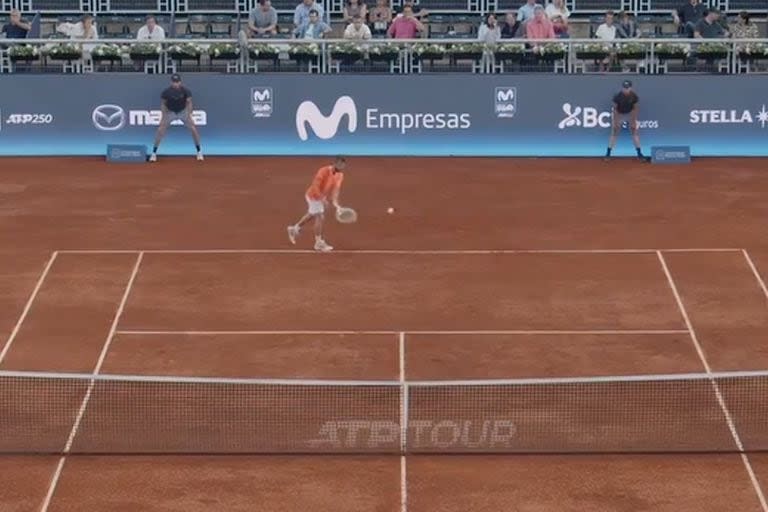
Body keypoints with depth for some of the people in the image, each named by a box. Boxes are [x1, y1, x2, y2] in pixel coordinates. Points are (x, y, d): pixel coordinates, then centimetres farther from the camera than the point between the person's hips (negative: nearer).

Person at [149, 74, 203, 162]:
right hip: (170, 112, -1)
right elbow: (163, 104, -10)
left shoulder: (185, 91, -24)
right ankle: (154, 153, -1)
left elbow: (189, 103, -14)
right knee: (161, 130, -13)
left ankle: (199, 152, 7)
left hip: (183, 111, 1)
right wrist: (164, 116, -19)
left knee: (193, 128, -10)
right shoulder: (167, 92, -24)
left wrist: (189, 115, -25)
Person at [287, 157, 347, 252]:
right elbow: (315, 187, -31)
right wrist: (322, 199, -40)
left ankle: (295, 229, 45)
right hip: (314, 196, -9)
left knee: (311, 215, 24)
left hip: (322, 197, 9)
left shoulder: (340, 175, -9)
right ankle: (319, 243, 0)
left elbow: (336, 188, -15)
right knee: (320, 217, -11)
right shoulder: (323, 171, -31)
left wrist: (335, 201, -30)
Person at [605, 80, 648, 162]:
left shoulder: (634, 96, -23)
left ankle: (639, 153, -1)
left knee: (635, 131, -5)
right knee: (614, 132, -5)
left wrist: (634, 121, -17)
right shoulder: (618, 96, -27)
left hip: (630, 114, 1)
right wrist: (615, 122, -24)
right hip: (619, 114, -1)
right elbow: (615, 109, -20)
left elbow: (635, 109, -14)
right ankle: (608, 153, 0)